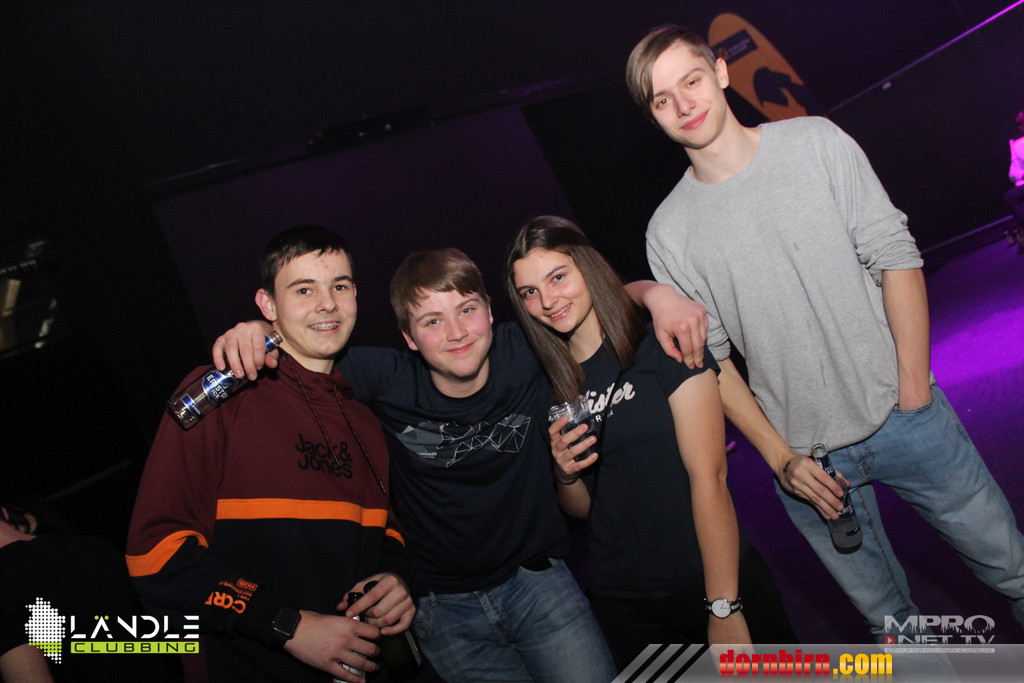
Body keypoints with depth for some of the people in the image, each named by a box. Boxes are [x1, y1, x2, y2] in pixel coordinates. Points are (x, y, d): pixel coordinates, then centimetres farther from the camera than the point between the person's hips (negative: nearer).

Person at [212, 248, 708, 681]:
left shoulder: (522, 354, -10)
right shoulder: (387, 380, -12)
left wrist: (656, 292, -18)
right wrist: (253, 333, -24)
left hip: (537, 579, 1)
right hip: (444, 609, 0)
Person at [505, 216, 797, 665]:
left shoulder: (662, 347, -8)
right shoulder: (550, 384, 4)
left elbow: (708, 477, -14)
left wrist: (724, 608, -18)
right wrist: (565, 475, -10)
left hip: (711, 582, -3)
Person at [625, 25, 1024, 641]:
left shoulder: (817, 143, -2)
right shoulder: (670, 231, -4)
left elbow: (895, 255, -4)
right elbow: (711, 358, -1)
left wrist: (913, 388, -10)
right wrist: (780, 457, -7)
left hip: (905, 415, 1)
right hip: (804, 451, 0)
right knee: (891, 620, 13)